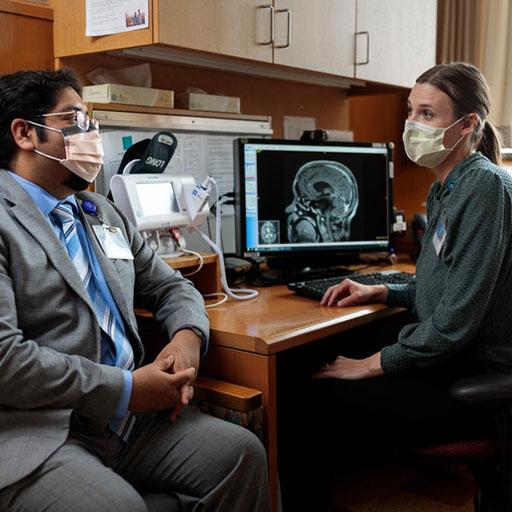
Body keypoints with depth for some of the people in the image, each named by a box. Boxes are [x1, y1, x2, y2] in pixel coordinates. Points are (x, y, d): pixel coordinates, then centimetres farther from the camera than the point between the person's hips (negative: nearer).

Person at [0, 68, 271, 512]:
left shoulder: (104, 214, 17)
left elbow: (171, 287, 23)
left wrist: (188, 337, 0)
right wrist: (126, 388, -16)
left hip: (127, 417, 7)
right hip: (37, 434, -7)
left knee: (242, 453, -9)